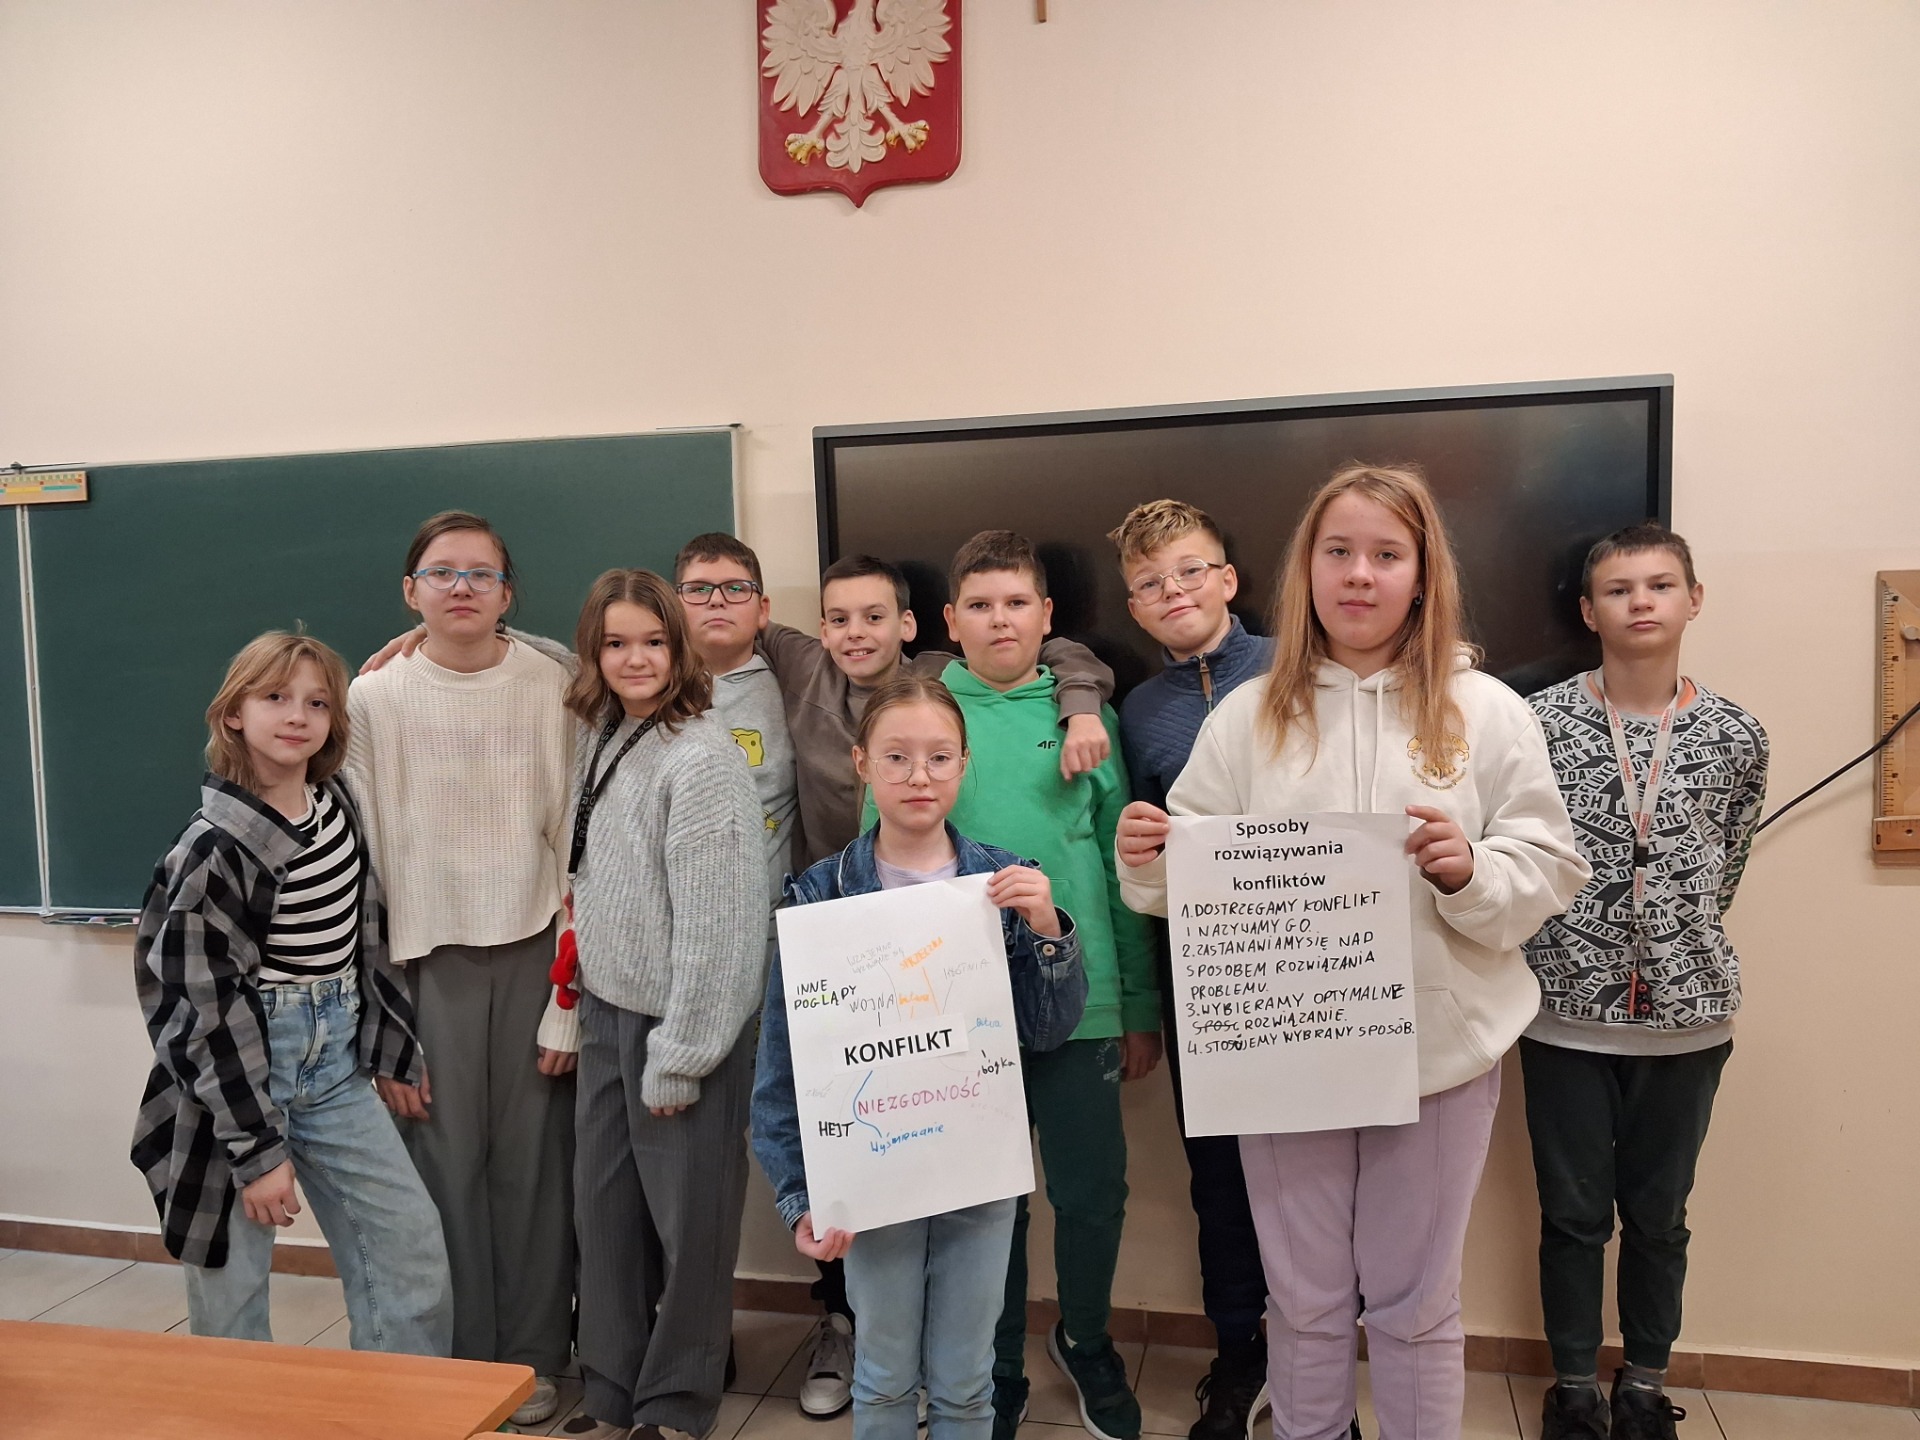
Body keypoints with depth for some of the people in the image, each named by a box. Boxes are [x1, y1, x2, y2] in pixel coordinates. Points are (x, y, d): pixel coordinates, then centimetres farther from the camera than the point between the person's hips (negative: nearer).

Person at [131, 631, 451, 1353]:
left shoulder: (338, 806, 2)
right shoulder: (214, 848, -16)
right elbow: (206, 1007, -16)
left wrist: (389, 1047, 16)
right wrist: (257, 1150, -15)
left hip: (334, 1064, 6)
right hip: (237, 1069, -6)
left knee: (413, 1240, 7)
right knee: (231, 1274, 5)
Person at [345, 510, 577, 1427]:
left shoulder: (551, 688, -2)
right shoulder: (376, 698, 0)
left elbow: (577, 843, -2)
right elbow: (363, 854, 2)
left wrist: (572, 997, -4)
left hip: (533, 950, 0)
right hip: (427, 956, 0)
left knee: (533, 1162, 4)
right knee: (445, 1164, 5)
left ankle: (533, 1356, 22)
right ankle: (460, 1358, 23)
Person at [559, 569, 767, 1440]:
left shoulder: (701, 757, -17)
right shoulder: (602, 736, 7)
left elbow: (710, 924, -19)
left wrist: (677, 1058, -16)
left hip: (680, 1020, -7)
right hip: (606, 1009, 7)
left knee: (687, 1220, 6)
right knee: (605, 1206, 15)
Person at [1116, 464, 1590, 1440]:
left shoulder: (1486, 711, 0)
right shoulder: (1248, 715, 3)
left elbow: (1549, 871, -2)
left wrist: (1469, 871, -21)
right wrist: (1147, 864, -17)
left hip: (1438, 1048, 0)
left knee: (1415, 1301, 14)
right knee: (1304, 1297, 15)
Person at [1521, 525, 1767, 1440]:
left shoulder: (1734, 737, -1)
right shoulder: (1538, 723, -8)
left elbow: (1725, 871, 9)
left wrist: (1677, 943, 7)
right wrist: (1572, 951, -2)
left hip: (1686, 1015, 2)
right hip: (1568, 1012, -1)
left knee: (1659, 1217, 15)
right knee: (1574, 1214, 10)